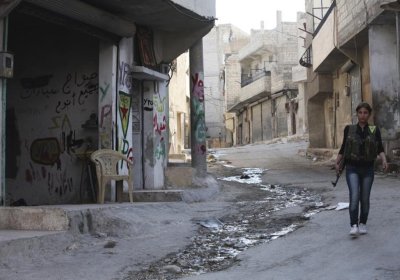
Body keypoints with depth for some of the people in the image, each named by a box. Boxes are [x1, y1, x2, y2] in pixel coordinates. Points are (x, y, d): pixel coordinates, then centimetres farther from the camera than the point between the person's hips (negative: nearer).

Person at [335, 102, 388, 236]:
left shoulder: (375, 131, 2)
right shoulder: (349, 129, 3)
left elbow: (380, 149, -5)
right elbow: (343, 147, 10)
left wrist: (384, 160, -23)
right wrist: (337, 163, 2)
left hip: (367, 169, 1)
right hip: (352, 168, -1)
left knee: (365, 198, 6)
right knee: (354, 196, -16)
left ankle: (363, 224, 23)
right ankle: (354, 225, -15)